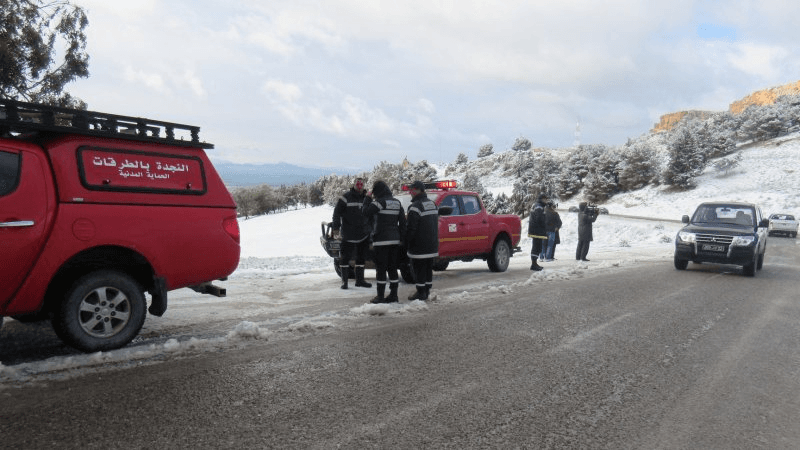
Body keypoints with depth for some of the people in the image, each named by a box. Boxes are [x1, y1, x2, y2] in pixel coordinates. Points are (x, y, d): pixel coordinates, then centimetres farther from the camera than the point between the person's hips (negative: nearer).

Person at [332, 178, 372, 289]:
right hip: (348, 235, -5)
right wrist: (336, 227, -15)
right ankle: (344, 281, 9)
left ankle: (360, 280, 22)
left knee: (361, 258, 12)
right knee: (345, 258, -2)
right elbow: (337, 213, -9)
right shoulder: (346, 197, -7)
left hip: (363, 235, 5)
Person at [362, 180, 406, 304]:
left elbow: (366, 213, -15)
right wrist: (401, 237, 15)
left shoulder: (379, 202, -12)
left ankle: (380, 296, 0)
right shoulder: (397, 202, 11)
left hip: (381, 240, -7)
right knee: (392, 268, 12)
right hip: (395, 240, 7)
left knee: (381, 269, -2)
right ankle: (393, 294, 14)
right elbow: (402, 221, 12)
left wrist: (367, 198, -3)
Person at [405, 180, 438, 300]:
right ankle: (427, 291, 22)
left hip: (419, 246, -9)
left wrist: (406, 244, -10)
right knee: (428, 268, 15)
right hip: (432, 245, 9)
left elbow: (410, 228, -19)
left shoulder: (415, 206, -17)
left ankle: (421, 293, 3)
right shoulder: (433, 204, 13)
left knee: (419, 269, -1)